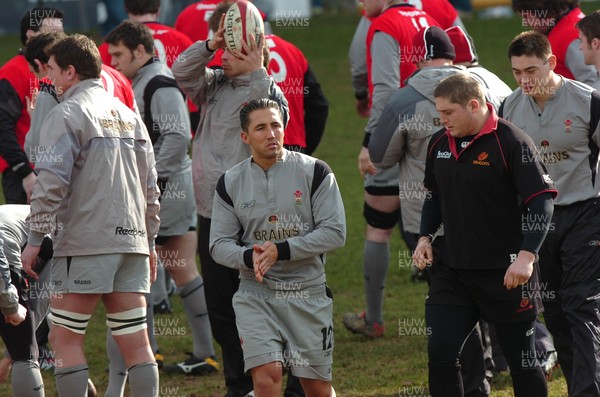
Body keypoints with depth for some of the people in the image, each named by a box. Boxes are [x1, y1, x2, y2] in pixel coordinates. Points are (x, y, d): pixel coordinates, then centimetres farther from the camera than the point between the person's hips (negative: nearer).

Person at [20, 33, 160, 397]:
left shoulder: (68, 113, -5)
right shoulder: (128, 115, 17)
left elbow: (52, 181, -15)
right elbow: (151, 186, 18)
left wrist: (36, 237, -10)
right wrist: (150, 240, 24)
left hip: (86, 243, -7)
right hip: (131, 240, 7)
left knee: (66, 339, -1)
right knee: (136, 341, 5)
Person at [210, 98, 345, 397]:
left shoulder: (314, 172, -2)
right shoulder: (230, 183, 5)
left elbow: (334, 232, -7)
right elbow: (219, 245, 5)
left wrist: (281, 251, -16)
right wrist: (249, 257, -18)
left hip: (309, 293, -1)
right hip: (256, 294, 1)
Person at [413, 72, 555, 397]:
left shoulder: (510, 143, -14)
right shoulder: (439, 144, 6)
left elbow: (541, 201, -16)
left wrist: (526, 256, -23)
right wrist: (425, 237, 8)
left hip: (504, 273, -6)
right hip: (452, 270, 6)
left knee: (522, 360, 6)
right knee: (440, 353, -5)